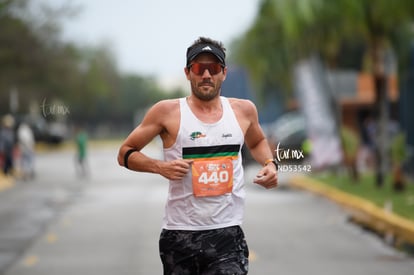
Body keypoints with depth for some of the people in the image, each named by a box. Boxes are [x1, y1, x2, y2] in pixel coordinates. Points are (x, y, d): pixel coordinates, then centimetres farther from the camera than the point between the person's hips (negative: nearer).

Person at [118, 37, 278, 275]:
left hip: (227, 234, 1)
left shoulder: (243, 110, 7)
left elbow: (257, 142, 28)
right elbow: (126, 153, 4)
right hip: (180, 235, -1)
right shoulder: (167, 112, -3)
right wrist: (159, 166, -13)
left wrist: (270, 163, 8)